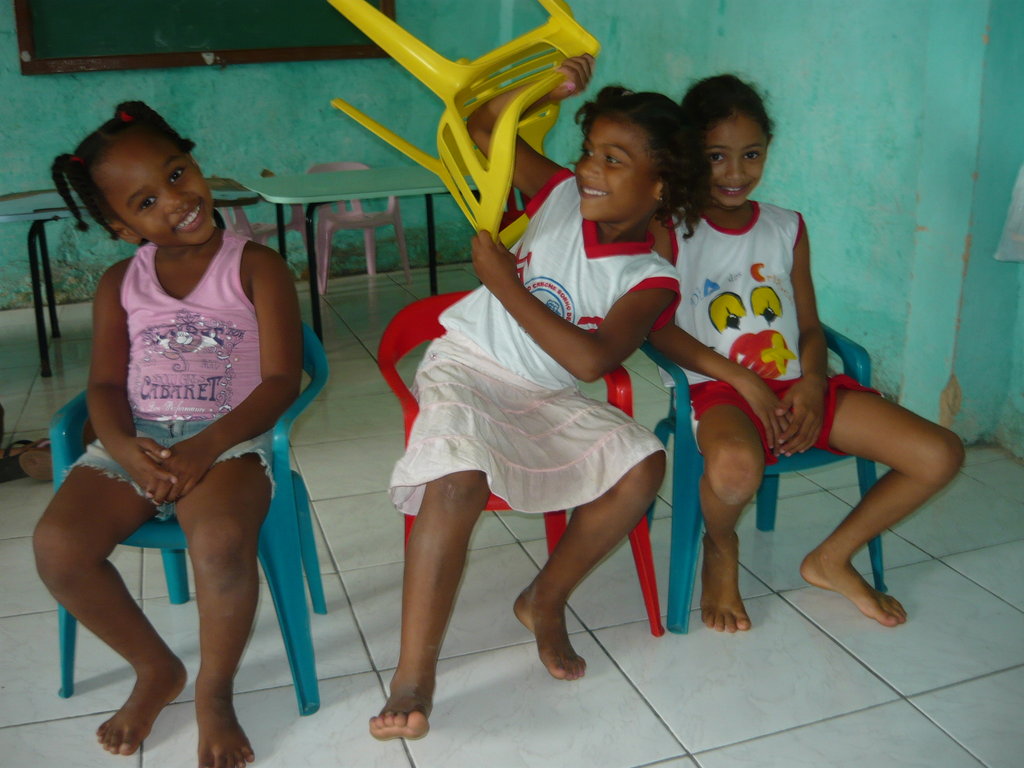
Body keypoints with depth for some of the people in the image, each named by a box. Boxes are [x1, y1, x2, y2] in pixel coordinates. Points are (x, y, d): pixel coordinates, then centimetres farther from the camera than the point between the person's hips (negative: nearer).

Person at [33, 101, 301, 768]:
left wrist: (205, 447, -20)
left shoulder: (256, 267, 2)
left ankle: (215, 690, -5)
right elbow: (106, 385, 6)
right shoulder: (121, 283, 14)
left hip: (228, 437, -4)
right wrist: (125, 448, -17)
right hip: (135, 441, 4)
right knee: (58, 545, -22)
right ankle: (156, 669, 5)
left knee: (222, 540, -35)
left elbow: (281, 380, -6)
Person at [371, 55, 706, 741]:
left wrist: (501, 277, -21)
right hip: (466, 368, -1)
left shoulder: (650, 280, -7)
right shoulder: (560, 196, 0)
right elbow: (482, 126, 5)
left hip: (547, 401, 2)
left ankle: (544, 602, 3)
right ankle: (413, 682, -24)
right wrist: (544, 90, -13)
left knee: (642, 464, -21)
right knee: (457, 478, -32)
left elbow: (589, 358, -23)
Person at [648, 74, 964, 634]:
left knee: (940, 455, -7)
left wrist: (811, 385, -8)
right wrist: (743, 380, -15)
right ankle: (720, 550, -1)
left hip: (796, 385, 6)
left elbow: (811, 326, 13)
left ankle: (832, 558, 15)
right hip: (719, 389, -5)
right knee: (735, 466, -41)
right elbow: (658, 329, -9)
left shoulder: (787, 228, 14)